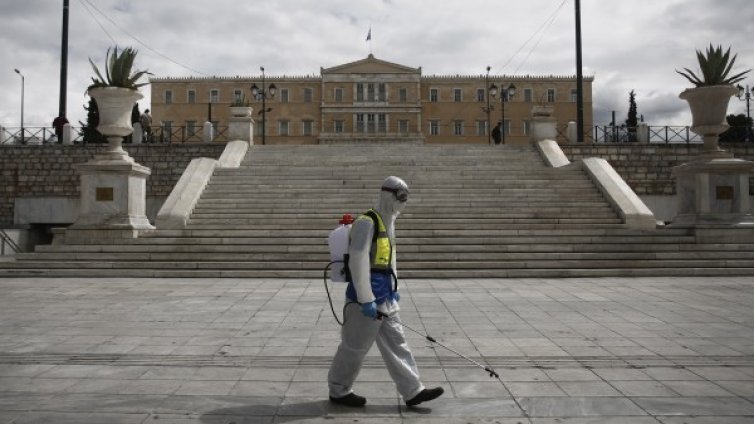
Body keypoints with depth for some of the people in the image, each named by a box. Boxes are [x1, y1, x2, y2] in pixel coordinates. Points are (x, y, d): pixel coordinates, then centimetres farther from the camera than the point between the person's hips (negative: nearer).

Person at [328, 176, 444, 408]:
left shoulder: (388, 223, 14)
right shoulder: (366, 223, -17)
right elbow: (358, 263, -22)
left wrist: (393, 289, 23)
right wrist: (366, 300, -22)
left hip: (385, 297, 10)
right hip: (368, 297, -10)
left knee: (396, 344, 12)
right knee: (354, 347, 4)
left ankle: (413, 391, 18)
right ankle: (338, 391, 20)